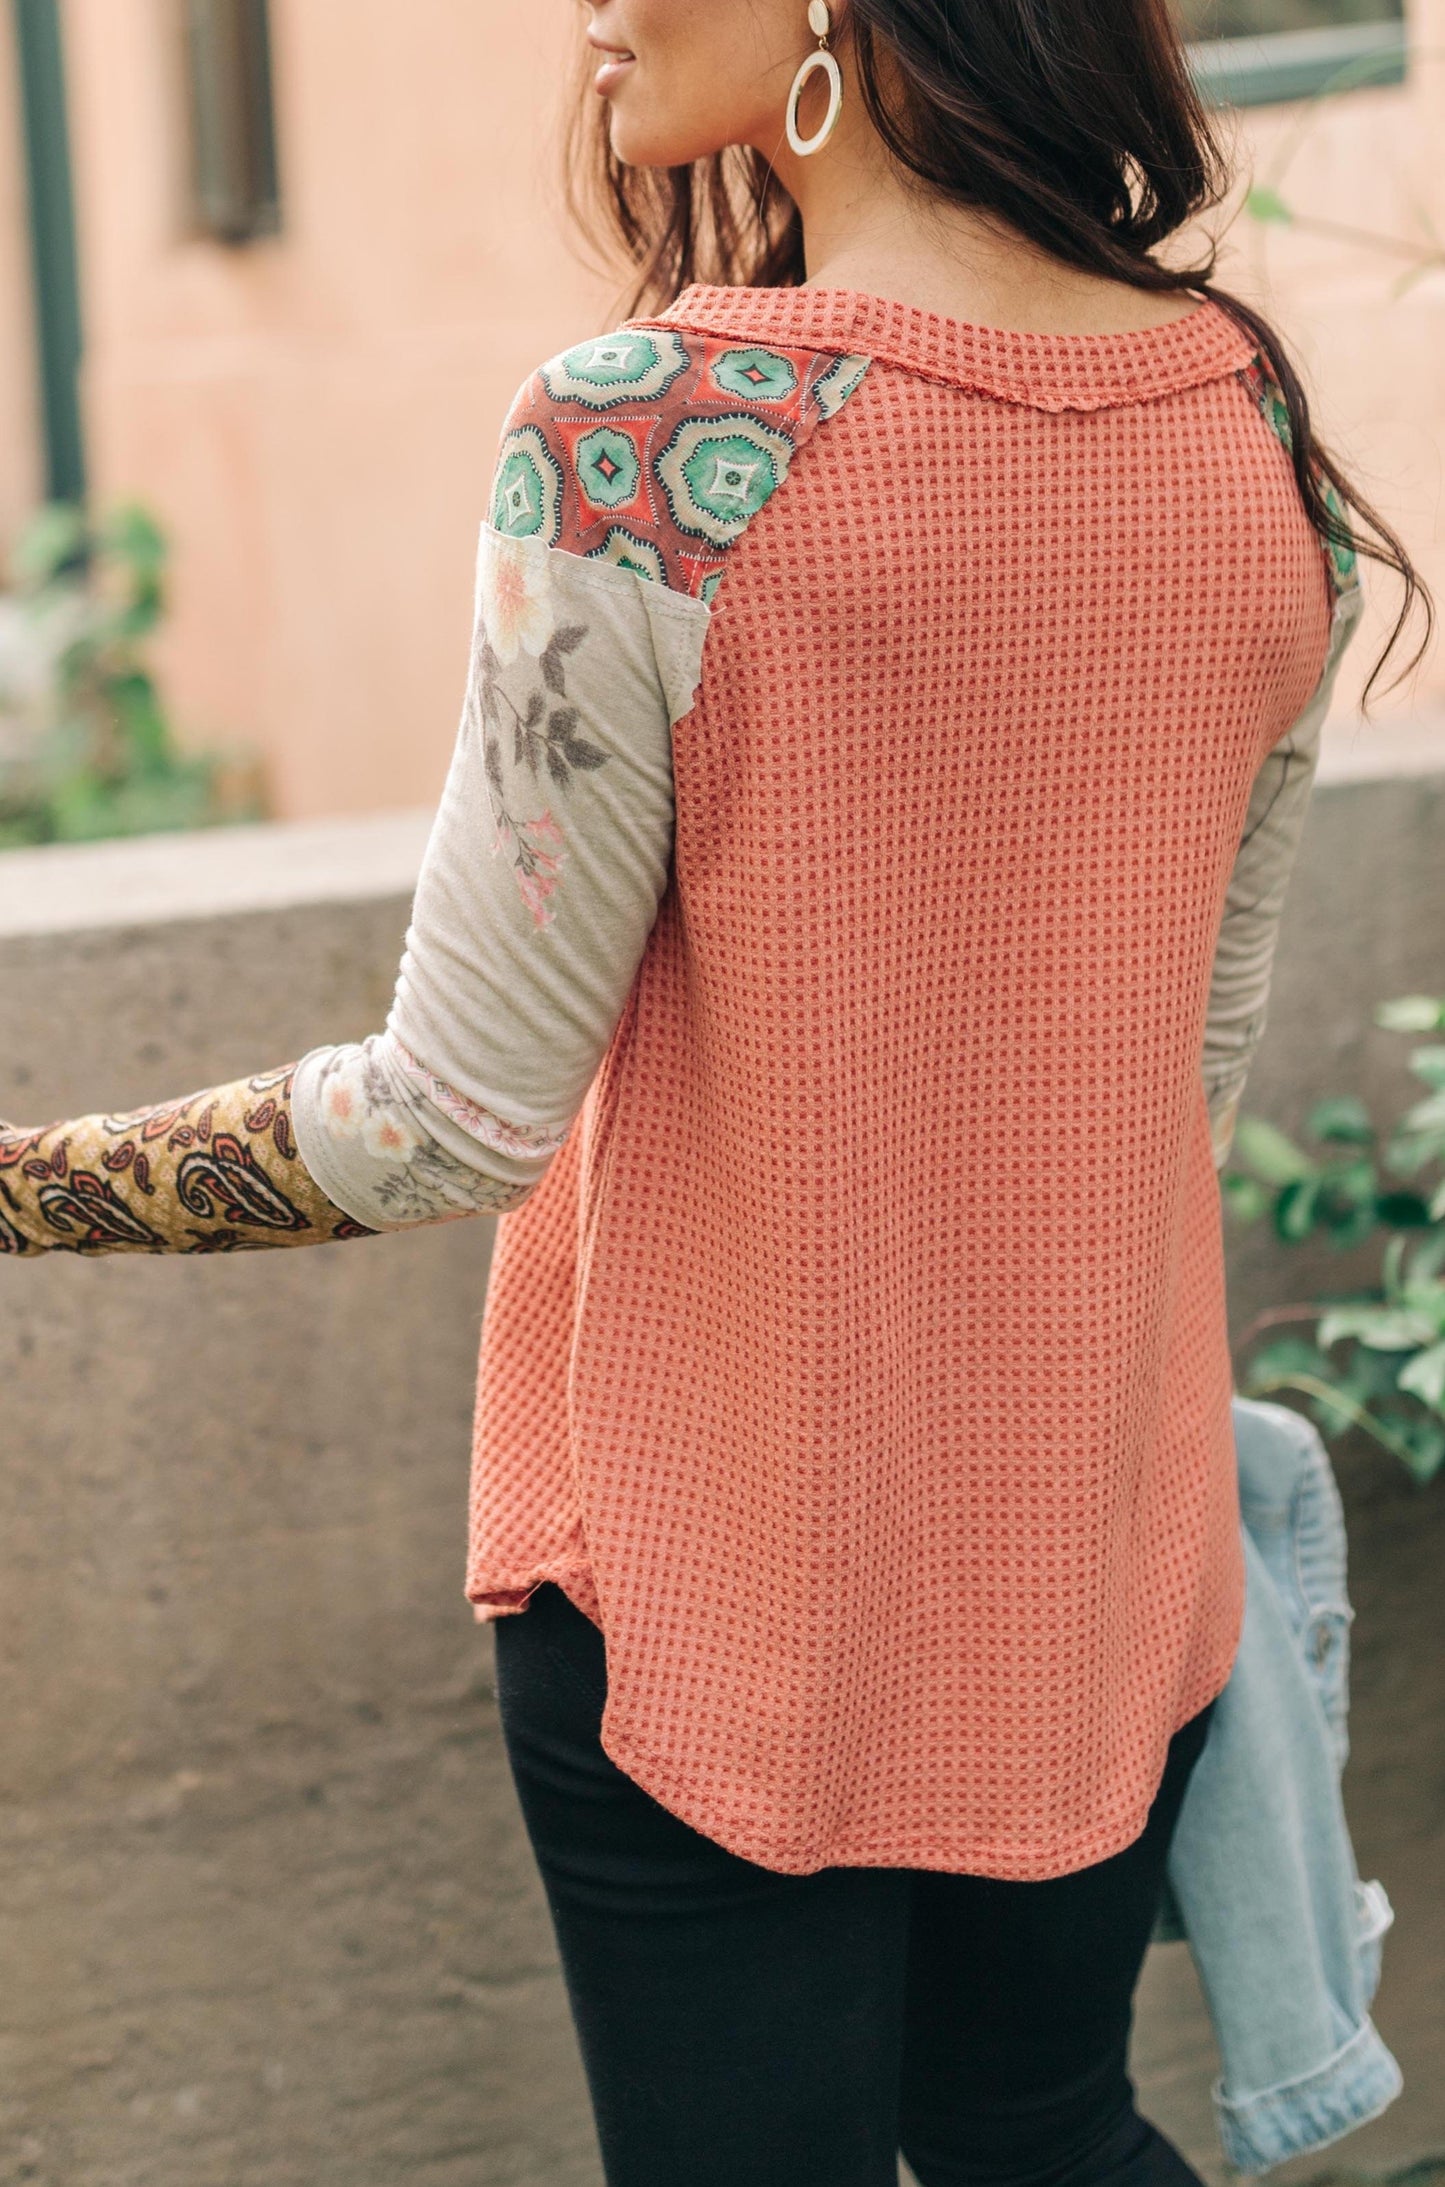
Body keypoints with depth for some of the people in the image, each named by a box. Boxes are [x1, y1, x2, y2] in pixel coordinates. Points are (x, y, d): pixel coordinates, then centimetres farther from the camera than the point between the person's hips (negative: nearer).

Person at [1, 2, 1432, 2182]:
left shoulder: (645, 440, -22)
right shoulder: (1256, 420, -3)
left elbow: (465, 1120, -18)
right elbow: (1199, 1049, 7)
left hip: (729, 1580, -5)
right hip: (1108, 1554, 5)